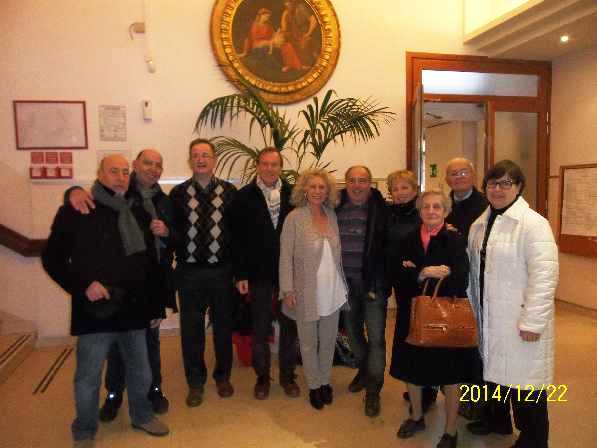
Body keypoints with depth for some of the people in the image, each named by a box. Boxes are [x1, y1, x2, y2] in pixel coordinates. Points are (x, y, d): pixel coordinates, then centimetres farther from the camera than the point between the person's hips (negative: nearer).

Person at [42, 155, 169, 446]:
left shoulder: (139, 213, 9)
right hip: (95, 310, -4)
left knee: (141, 371, 17)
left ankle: (141, 415, 40)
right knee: (88, 376, 9)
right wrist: (83, 285, -17)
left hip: (133, 308, 5)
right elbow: (52, 258, -7)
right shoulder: (75, 211, -6)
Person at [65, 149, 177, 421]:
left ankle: (154, 389, 32)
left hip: (152, 281, 3)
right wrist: (75, 191, -32)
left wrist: (166, 232, -11)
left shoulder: (164, 202, 8)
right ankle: (114, 394, 28)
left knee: (150, 337, 15)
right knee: (116, 339, 8)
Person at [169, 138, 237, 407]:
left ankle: (223, 376, 34)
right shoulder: (178, 193, 2)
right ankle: (195, 382, 29)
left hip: (222, 270, 0)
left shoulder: (229, 191, 0)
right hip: (190, 272, 0)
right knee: (191, 328, 10)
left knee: (223, 325, 13)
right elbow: (172, 230, 2)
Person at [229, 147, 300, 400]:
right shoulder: (244, 197, -3)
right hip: (259, 274, -1)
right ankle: (262, 376, 28)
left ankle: (287, 375, 29)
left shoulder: (293, 194, 1)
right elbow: (238, 239, -4)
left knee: (289, 325, 12)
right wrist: (240, 274, -7)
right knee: (260, 328, 10)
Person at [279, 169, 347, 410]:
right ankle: (314, 386, 30)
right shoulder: (294, 218, -10)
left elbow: (337, 252, 9)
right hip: (307, 292, -3)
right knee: (308, 342, 12)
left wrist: (343, 283, 6)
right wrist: (288, 290, -12)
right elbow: (286, 257, -10)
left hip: (332, 290, 4)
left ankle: (325, 381, 35)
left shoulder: (332, 215, 2)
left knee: (328, 341, 16)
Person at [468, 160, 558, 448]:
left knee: (523, 381, 3)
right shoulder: (479, 224, 9)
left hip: (520, 320, -6)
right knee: (495, 371, 18)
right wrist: (475, 311, 11)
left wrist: (532, 322, -18)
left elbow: (544, 277, -17)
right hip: (489, 318, 6)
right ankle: (497, 421, 41)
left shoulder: (533, 224, -11)